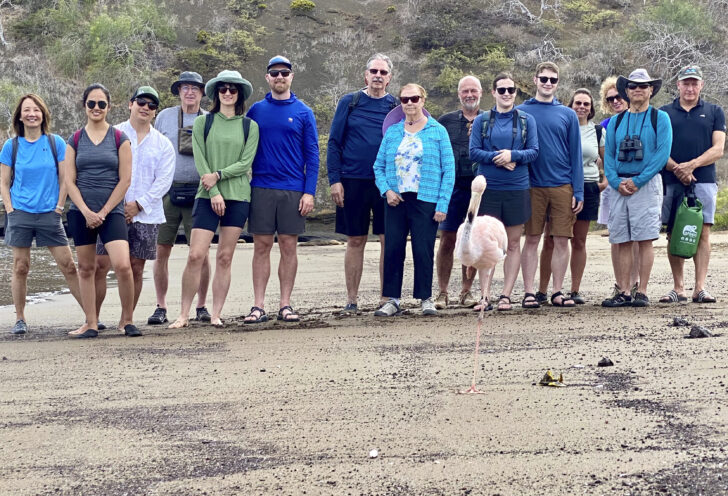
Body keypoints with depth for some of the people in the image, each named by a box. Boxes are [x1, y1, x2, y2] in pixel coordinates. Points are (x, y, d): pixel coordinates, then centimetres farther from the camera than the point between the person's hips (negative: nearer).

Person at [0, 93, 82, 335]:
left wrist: (59, 207, -2)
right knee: (20, 268, 3)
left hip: (49, 215, -1)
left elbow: (64, 179, 5)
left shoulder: (56, 143, 2)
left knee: (68, 266, -3)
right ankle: (20, 319, 15)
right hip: (20, 214, 1)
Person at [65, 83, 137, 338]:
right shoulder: (75, 140, 7)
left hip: (112, 211, -2)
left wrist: (103, 212, -7)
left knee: (122, 265, -16)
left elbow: (125, 180, -1)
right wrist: (87, 212, -9)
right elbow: (69, 180, 4)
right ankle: (91, 324, 13)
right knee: (86, 268, 5)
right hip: (81, 212, 2)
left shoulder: (120, 139, 2)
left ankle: (127, 319, 1)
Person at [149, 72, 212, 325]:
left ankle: (201, 306, 10)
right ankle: (161, 307, 8)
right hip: (167, 191, 1)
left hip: (198, 192, 0)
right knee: (162, 250, 0)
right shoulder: (164, 117, 9)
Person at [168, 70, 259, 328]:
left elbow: (246, 163, 0)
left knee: (225, 258, 2)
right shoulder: (202, 123, 7)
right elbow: (200, 161, 0)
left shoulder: (250, 127, 9)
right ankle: (184, 314, 0)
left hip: (238, 196, 1)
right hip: (207, 196, -1)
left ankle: (216, 314, 9)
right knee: (195, 256, -8)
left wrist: (218, 175, -12)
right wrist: (214, 192, -10)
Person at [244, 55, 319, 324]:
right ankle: (259, 306, 4)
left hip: (293, 190, -1)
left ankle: (285, 304, 9)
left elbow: (312, 155, 3)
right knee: (261, 246, 1)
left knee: (289, 246, 3)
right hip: (262, 188, 1)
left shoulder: (303, 112, 4)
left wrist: (309, 192, -6)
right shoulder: (256, 110, 8)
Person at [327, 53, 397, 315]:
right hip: (353, 182, -1)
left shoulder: (397, 107, 7)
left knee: (389, 240, 0)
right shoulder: (349, 103, 5)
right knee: (355, 241, 5)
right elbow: (334, 143, 4)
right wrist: (334, 180, -5)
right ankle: (351, 300, 12)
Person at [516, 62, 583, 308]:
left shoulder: (567, 114, 8)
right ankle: (529, 292, 7)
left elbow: (576, 155, 6)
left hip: (562, 186, 1)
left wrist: (578, 192, 0)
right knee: (532, 239, 2)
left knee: (562, 240, 4)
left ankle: (557, 291, 13)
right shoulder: (521, 112, 4)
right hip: (532, 185, -1)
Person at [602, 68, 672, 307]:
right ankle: (624, 293, 5)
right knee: (622, 242, 3)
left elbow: (662, 153, -6)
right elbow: (608, 155, 12)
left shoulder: (660, 118, 3)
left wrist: (638, 181, -13)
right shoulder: (616, 121, 15)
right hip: (619, 187, 4)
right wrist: (616, 182, -5)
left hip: (647, 184, -4)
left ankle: (642, 292, -2)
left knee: (645, 240, -5)